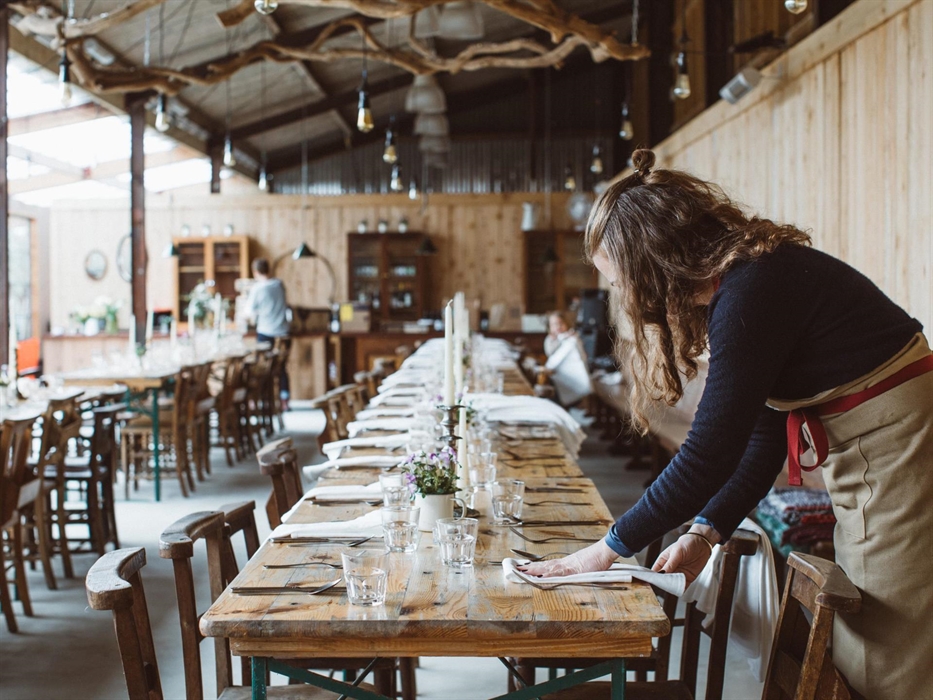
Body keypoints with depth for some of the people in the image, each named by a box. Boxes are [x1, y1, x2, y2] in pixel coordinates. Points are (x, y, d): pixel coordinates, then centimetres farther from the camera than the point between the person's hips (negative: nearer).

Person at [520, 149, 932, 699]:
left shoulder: (750, 291, -22)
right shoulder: (742, 278, 8)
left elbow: (710, 452, -23)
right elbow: (763, 433, 11)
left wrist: (609, 549, -15)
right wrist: (706, 531, 3)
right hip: (870, 449, 10)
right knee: (853, 650, 15)